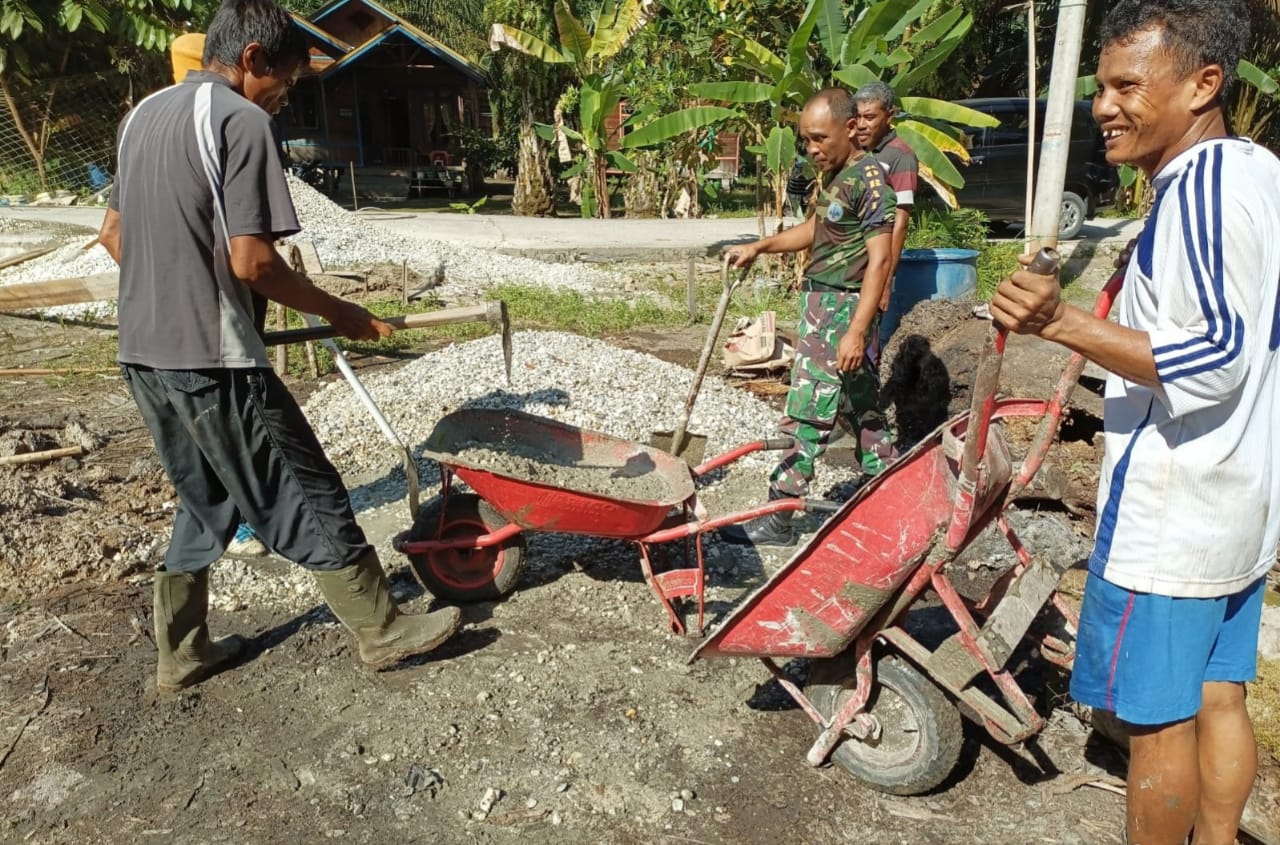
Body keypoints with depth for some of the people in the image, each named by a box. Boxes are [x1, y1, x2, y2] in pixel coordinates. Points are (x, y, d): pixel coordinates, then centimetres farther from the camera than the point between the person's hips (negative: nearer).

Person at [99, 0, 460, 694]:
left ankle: (180, 652, 28)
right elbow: (250, 260, -19)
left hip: (143, 353, 9)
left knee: (204, 501, 20)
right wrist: (334, 311, -6)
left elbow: (113, 233, 21)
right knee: (306, 496, 2)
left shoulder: (143, 115, 15)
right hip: (211, 358, -9)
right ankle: (381, 629, 15)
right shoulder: (241, 120, -12)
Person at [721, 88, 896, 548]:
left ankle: (777, 521, 1)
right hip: (822, 303, 10)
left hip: (842, 309, -10)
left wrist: (857, 331, -25)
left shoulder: (868, 178, -16)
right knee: (862, 407, 16)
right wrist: (758, 247, 19)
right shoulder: (836, 175, 11)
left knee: (808, 414, -6)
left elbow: (879, 259, -20)